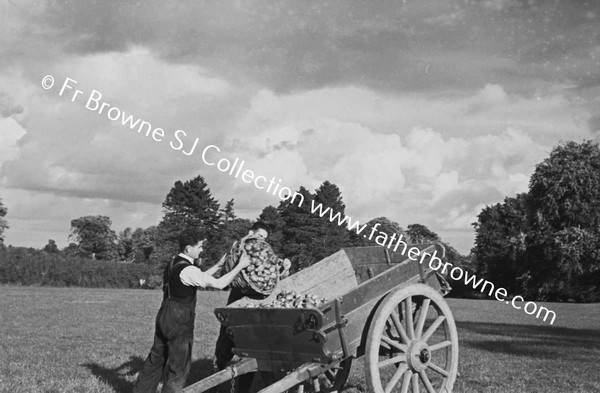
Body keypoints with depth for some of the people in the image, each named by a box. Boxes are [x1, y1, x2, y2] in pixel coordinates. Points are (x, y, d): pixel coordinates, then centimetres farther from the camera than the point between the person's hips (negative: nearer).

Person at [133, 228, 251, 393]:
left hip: (164, 318, 9)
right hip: (179, 324, -9)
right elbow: (219, 284, -25)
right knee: (178, 368, 4)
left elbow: (199, 278, 20)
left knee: (155, 360, 19)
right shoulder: (187, 270, -22)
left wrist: (218, 265, 17)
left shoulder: (173, 263, 8)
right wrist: (240, 266, -17)